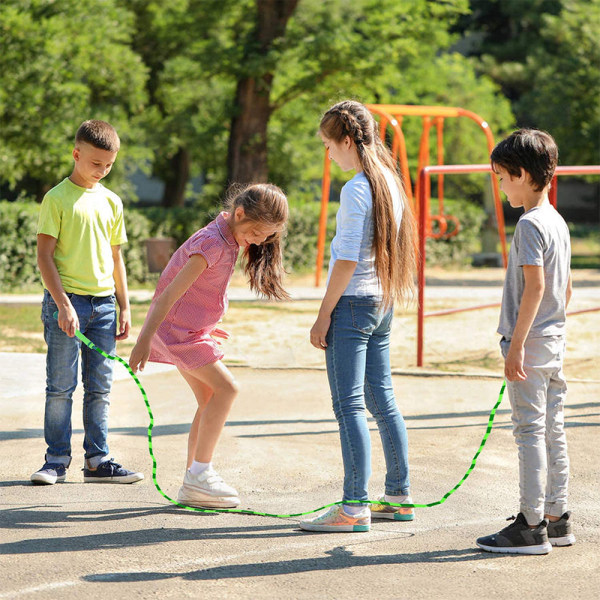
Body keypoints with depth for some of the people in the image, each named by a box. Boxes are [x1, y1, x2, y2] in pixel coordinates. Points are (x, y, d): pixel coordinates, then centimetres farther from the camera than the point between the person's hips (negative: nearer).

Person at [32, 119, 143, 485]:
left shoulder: (112, 202, 12)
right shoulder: (58, 198, -4)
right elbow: (45, 256, -8)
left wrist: (124, 307, 13)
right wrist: (63, 304, -16)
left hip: (104, 304, 5)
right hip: (67, 300, -5)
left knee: (100, 387, 6)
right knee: (61, 386, -2)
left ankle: (98, 461, 11)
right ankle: (57, 460, 5)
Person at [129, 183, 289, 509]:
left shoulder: (229, 239, 6)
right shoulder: (212, 244, -24)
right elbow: (171, 293, -25)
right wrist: (144, 340, -26)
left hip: (190, 328, 10)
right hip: (177, 327, -10)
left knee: (210, 401, 8)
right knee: (225, 387, -14)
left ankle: (193, 485, 11)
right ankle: (199, 474, -8)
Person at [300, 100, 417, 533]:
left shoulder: (356, 190, -16)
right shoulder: (391, 182, 10)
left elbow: (347, 261, -17)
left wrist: (324, 316, -12)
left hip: (352, 303, -9)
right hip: (383, 304, 9)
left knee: (349, 405, -7)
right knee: (382, 400, 14)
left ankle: (355, 508, -7)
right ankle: (399, 496, 20)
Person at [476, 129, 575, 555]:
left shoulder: (530, 224, -15)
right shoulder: (558, 222, 13)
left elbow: (535, 286, -22)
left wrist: (517, 344, -21)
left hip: (530, 343, -9)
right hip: (555, 342, 9)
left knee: (530, 432, -6)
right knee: (553, 432, 12)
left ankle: (532, 527, -3)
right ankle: (556, 519, 18)